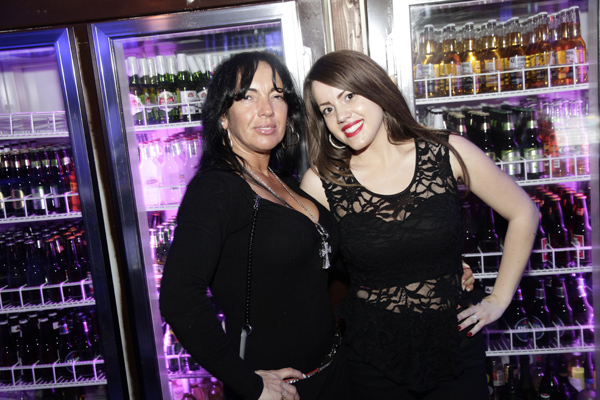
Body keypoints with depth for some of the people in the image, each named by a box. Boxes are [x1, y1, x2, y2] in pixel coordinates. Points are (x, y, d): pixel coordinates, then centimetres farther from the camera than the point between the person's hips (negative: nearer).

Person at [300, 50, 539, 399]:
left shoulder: (449, 154, -9)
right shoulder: (322, 183, -10)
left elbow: (524, 214, 2)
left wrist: (499, 299, 2)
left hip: (454, 347, 1)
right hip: (371, 359, 0)